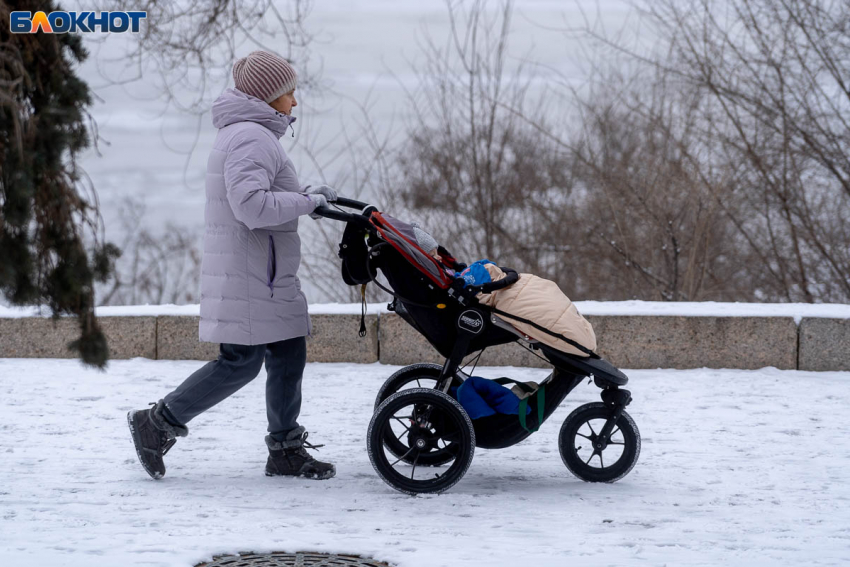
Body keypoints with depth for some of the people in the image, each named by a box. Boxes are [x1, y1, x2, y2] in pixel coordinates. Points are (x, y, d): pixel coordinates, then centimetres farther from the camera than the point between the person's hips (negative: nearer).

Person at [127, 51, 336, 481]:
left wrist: (304, 194, 9)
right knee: (242, 362, -8)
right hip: (249, 276, -11)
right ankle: (157, 423, 3)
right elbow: (252, 205, -28)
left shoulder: (249, 134, 18)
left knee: (288, 356, 9)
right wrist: (310, 200, -20)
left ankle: (286, 450, 15)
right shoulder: (250, 138, -17)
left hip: (266, 276, 11)